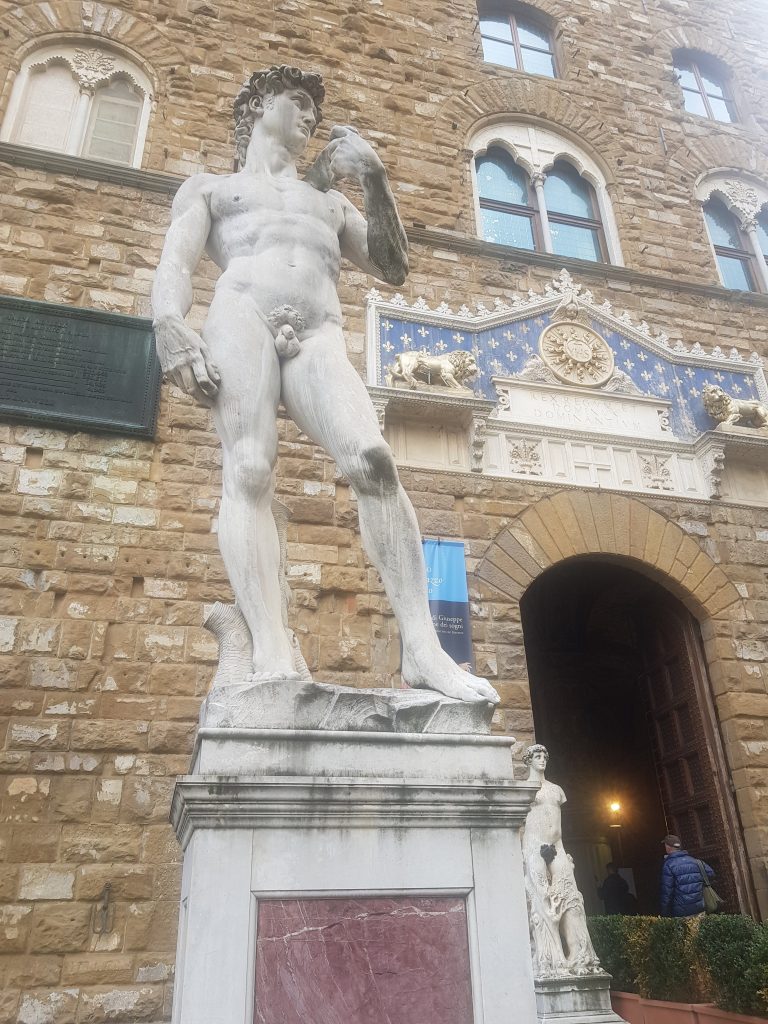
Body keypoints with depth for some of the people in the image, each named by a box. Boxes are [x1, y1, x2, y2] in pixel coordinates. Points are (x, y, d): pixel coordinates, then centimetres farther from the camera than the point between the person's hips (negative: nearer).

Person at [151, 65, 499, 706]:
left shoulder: (331, 203, 39)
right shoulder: (210, 188, 29)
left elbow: (394, 269, 27)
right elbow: (176, 262, 10)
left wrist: (374, 179, 17)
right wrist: (170, 326, -12)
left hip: (319, 341, 2)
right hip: (241, 317, -1)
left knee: (373, 459, -26)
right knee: (249, 472, -26)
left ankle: (423, 649, -32)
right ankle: (273, 659, -36)